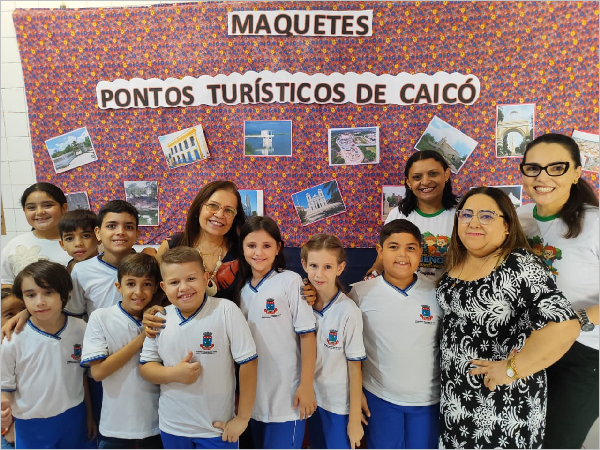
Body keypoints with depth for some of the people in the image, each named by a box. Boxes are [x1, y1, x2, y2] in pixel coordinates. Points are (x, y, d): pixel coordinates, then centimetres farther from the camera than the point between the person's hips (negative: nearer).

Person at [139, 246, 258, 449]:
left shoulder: (226, 310, -18)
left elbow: (248, 362, -14)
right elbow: (145, 366, 2)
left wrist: (242, 418, -12)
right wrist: (173, 373, -19)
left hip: (217, 427, -4)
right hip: (172, 427, 4)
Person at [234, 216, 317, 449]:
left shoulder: (290, 281, -11)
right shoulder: (242, 288, 5)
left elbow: (307, 335, -11)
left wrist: (306, 386, -14)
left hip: (287, 396, -5)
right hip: (254, 397, 6)